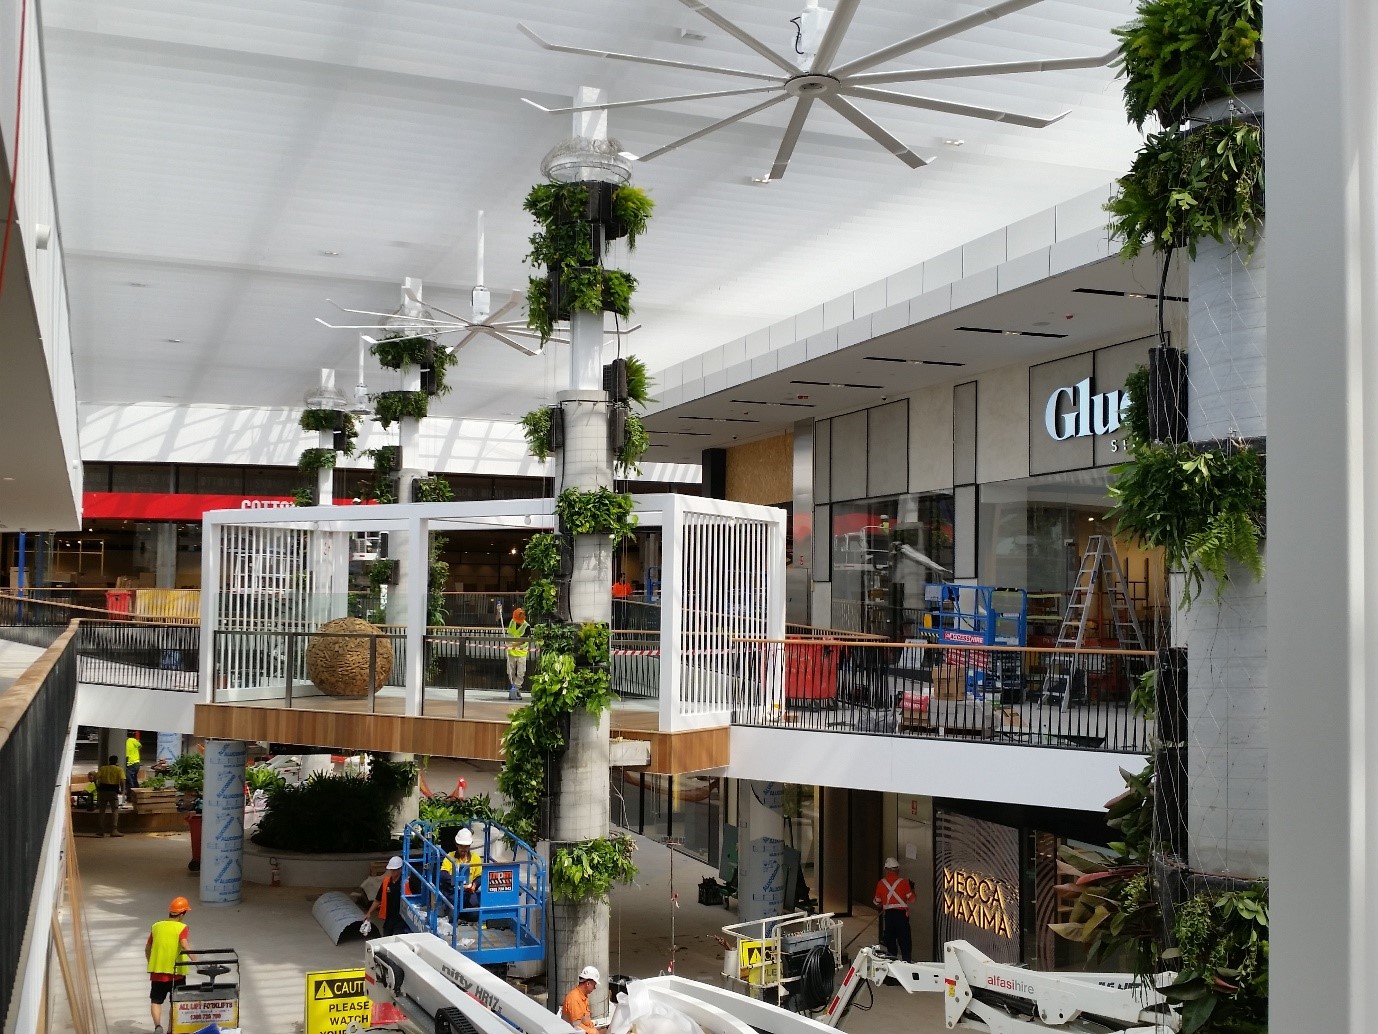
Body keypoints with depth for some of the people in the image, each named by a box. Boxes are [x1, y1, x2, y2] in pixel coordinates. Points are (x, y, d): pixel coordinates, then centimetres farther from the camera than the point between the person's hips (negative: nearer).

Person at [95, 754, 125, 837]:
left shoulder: (102, 768, 9)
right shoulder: (119, 769, 1)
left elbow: (96, 778, -4)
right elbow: (122, 781, -11)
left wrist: (97, 788, 7)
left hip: (103, 790, 3)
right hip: (113, 791, -3)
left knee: (102, 810, 12)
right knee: (115, 810, 2)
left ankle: (102, 830, 13)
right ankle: (114, 830, -8)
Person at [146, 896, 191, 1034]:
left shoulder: (156, 926, 6)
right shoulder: (181, 928, -8)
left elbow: (147, 949, 13)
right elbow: (185, 946, -24)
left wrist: (151, 964, 27)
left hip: (157, 970, 3)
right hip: (176, 971, -3)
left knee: (156, 1000, 9)